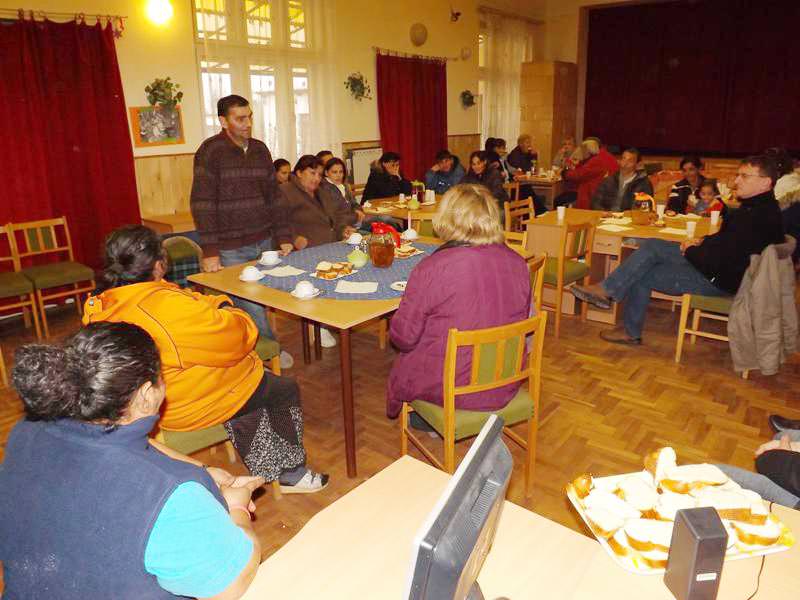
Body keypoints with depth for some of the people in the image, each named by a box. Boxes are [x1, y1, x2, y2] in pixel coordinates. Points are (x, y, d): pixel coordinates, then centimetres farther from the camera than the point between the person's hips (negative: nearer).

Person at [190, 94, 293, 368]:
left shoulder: (260, 149, 10)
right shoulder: (210, 151, -8)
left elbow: (273, 196, 14)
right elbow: (202, 204, -13)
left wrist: (284, 237, 8)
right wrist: (210, 251, -19)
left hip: (264, 243, 5)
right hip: (231, 249, -5)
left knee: (260, 302, 10)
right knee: (251, 307, -3)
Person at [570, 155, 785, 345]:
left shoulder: (759, 217, -26)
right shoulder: (756, 207, 7)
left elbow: (719, 260, -28)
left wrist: (690, 251, -9)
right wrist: (701, 241, 3)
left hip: (719, 279, -10)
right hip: (716, 264, 10)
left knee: (642, 275, -10)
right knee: (651, 246, 2)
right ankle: (606, 290, -1)